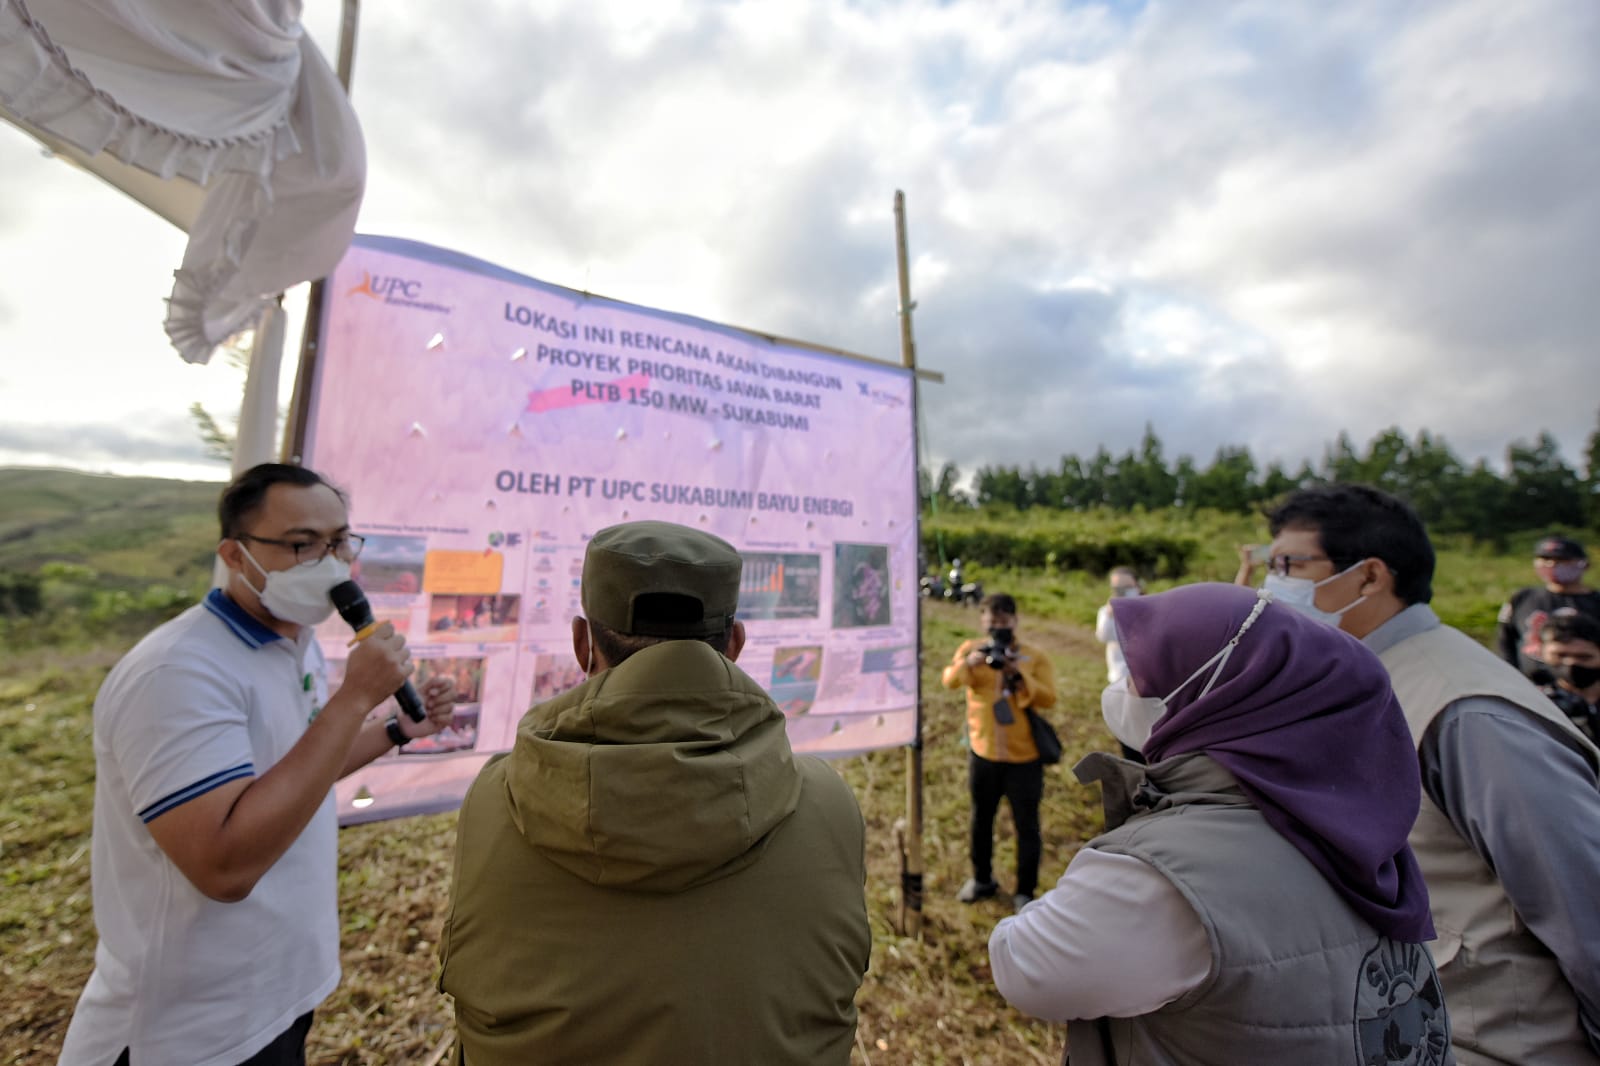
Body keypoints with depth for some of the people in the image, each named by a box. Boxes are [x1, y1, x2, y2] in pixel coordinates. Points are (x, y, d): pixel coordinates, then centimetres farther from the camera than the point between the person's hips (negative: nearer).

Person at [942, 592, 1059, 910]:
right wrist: (969, 662, -38)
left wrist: (1019, 673, -28)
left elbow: (1048, 698, -16)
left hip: (1024, 756, -2)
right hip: (983, 753, 2)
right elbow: (949, 680, -19)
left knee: (1026, 826, 10)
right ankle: (982, 879, 40)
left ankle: (1025, 892, 30)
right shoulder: (972, 649, -4)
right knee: (981, 819, 19)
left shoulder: (1035, 657, -6)